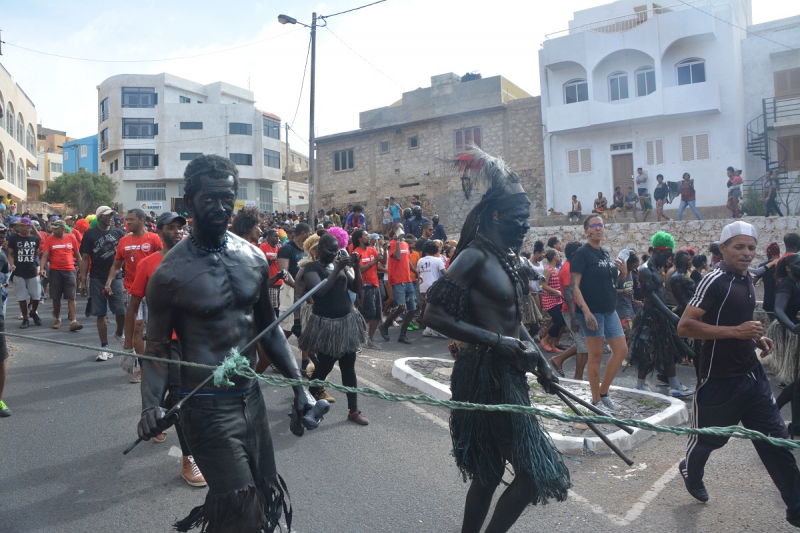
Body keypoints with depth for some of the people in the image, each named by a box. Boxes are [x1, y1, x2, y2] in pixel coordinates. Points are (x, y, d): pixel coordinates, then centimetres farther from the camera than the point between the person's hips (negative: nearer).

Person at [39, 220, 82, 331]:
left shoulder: (71, 238, 3)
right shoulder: (49, 239, 1)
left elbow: (77, 255, 11)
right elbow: (45, 256, -4)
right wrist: (42, 269, -18)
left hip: (69, 271, 0)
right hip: (55, 271, 0)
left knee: (71, 297, -4)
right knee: (56, 297, 8)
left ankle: (73, 322, -8)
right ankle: (58, 319, 24)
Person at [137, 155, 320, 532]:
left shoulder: (254, 258, 1)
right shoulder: (171, 273, -13)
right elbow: (157, 348, -6)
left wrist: (298, 386, 5)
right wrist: (151, 404, -23)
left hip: (252, 399, 6)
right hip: (207, 409, -5)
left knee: (266, 494, 18)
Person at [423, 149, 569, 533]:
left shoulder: (505, 258, 11)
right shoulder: (475, 257, -17)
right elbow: (434, 316, -23)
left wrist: (538, 359, 12)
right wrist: (494, 342, -23)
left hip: (506, 375, 9)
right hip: (486, 376, -9)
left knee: (488, 472, 19)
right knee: (533, 472, -1)